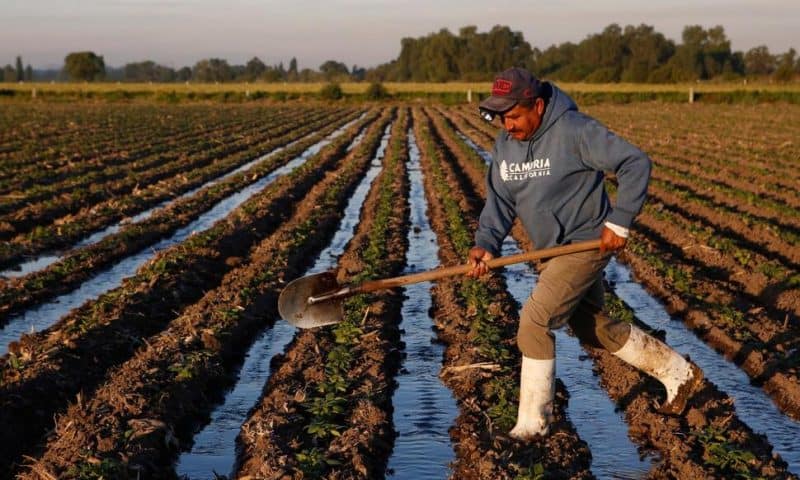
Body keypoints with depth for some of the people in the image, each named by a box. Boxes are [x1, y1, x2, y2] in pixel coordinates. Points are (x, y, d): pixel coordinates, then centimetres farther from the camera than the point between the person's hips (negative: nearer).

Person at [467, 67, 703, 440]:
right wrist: (486, 243, -14)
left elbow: (635, 163, -20)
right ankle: (679, 374, 36)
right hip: (554, 252, 9)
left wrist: (619, 221, -22)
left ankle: (532, 422, -1)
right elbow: (500, 200, 2)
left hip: (586, 243, -9)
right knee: (595, 328, 18)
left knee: (535, 321, -15)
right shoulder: (505, 144, 2)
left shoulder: (575, 131, -21)